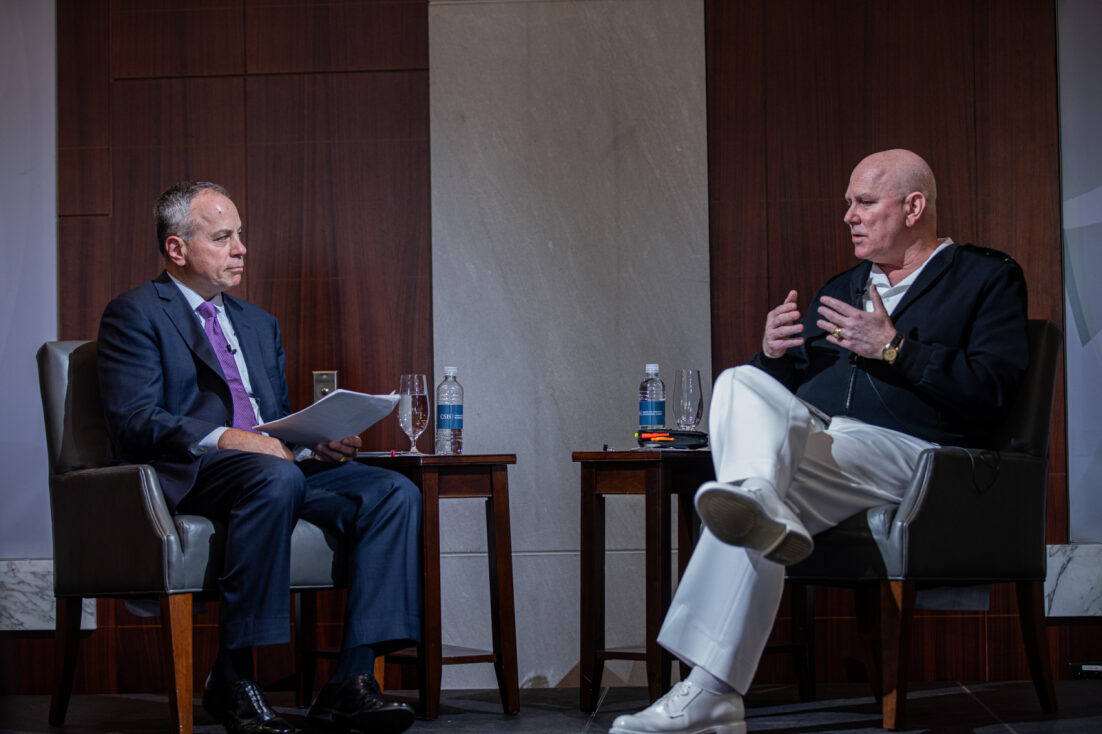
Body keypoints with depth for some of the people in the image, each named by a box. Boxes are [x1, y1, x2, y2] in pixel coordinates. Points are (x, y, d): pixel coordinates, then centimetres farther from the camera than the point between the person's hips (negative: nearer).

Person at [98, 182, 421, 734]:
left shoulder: (259, 324, 28)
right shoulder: (134, 314, 5)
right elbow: (133, 423, -9)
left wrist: (319, 443, 2)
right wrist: (224, 439, -23)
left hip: (277, 468, 7)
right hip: (186, 476, -7)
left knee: (394, 492, -17)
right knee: (276, 478, -39)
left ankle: (350, 681, -25)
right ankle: (232, 680, -30)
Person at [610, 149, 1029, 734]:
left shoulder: (990, 278, 10)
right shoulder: (839, 289, 30)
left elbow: (992, 391, -6)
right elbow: (788, 383, 25)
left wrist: (894, 348, -13)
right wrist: (773, 351, 1)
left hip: (899, 448, -6)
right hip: (807, 433, 6)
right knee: (741, 382, -26)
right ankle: (758, 499, -57)